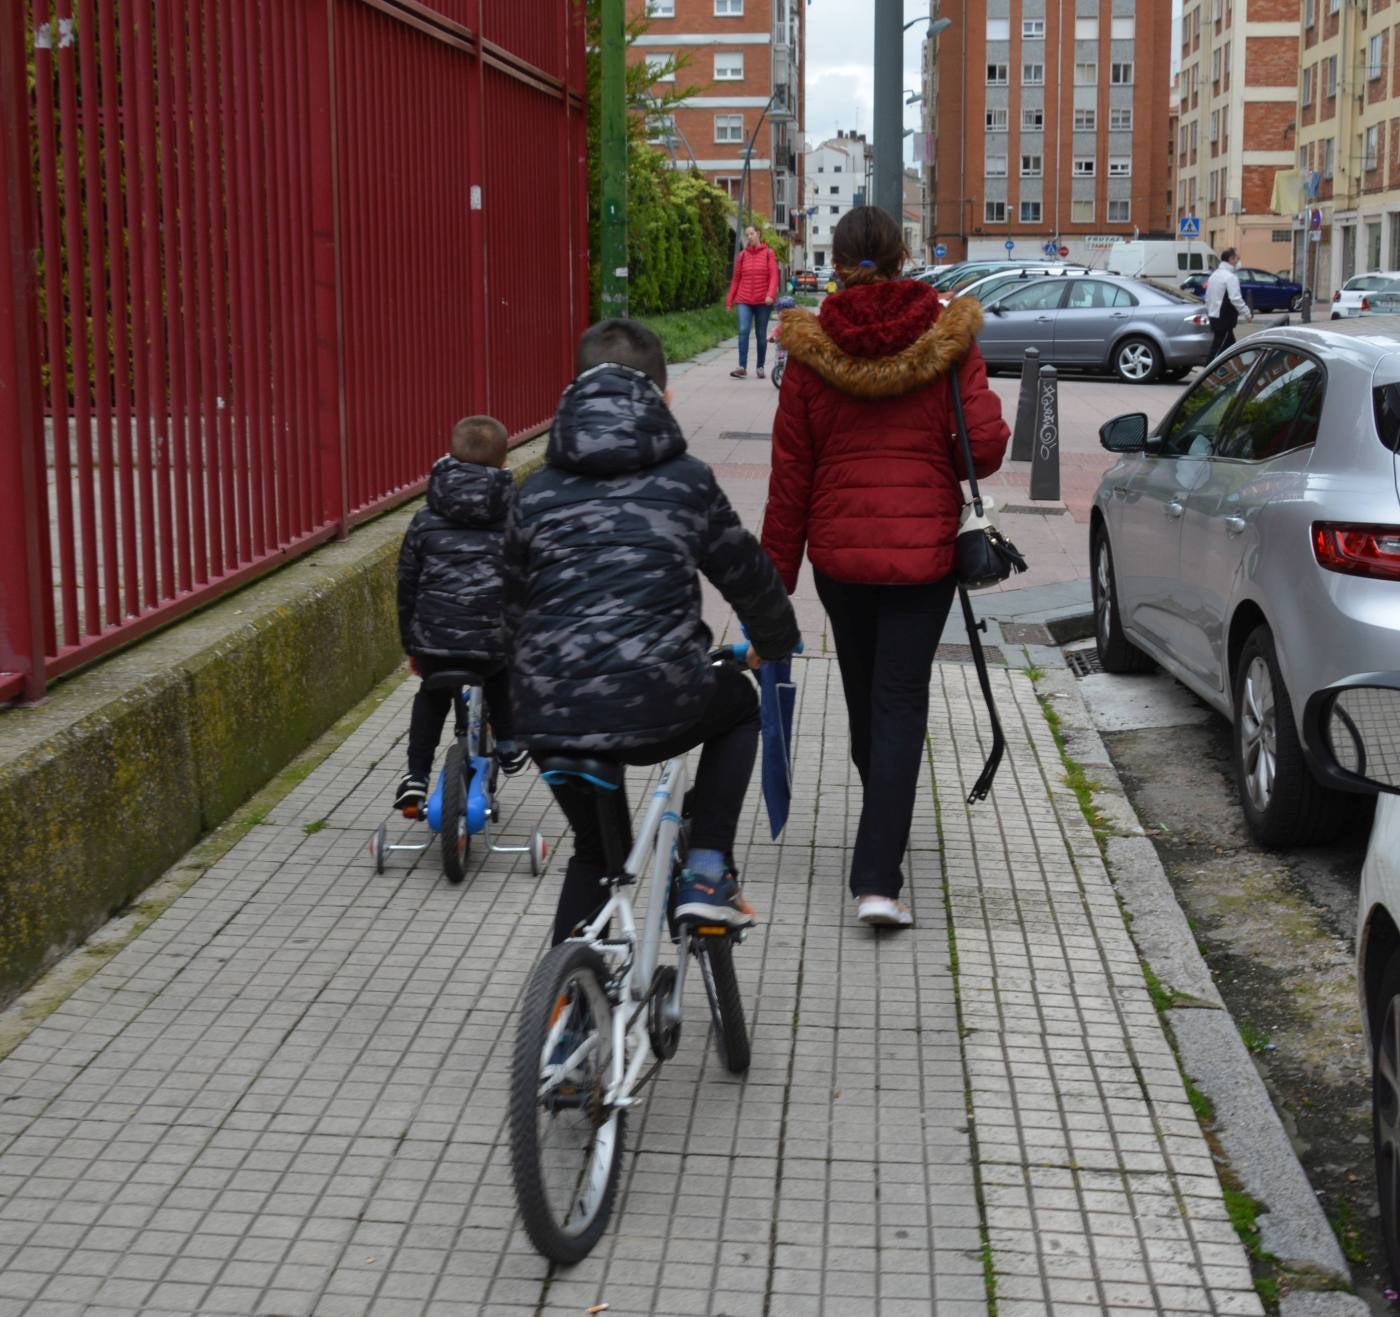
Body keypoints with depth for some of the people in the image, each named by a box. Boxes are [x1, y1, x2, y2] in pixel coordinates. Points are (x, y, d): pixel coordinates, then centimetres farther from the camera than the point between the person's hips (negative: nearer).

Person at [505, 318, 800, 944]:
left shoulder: (539, 490, 12)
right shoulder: (685, 479, 7)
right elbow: (750, 577, 17)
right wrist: (777, 643, 37)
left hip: (552, 716, 3)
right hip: (656, 705, -3)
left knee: (595, 849, 30)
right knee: (736, 702, 32)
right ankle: (706, 873, 19)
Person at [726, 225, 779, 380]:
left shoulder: (768, 253, 3)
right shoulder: (742, 255, 7)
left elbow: (773, 276, -5)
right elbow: (736, 279, 10)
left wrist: (770, 294, -20)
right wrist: (730, 300, 8)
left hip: (763, 301, -1)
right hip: (744, 300, 1)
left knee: (761, 335, 6)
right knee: (743, 331, -15)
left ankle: (760, 367, 16)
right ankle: (743, 367, -20)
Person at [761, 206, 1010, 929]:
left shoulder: (810, 350, -3)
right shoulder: (947, 338, -4)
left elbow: (790, 476, -1)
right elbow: (986, 444, -10)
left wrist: (776, 578, 5)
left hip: (838, 550, 1)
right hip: (923, 548, -1)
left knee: (864, 695, 19)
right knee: (900, 704, 0)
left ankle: (885, 827, 43)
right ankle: (877, 877, -10)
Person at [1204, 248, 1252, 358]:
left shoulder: (1214, 274, 15)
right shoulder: (1230, 277, -15)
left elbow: (1208, 297, 20)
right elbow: (1235, 299, -21)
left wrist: (1208, 313, 27)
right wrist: (1247, 313, -13)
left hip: (1214, 316, 10)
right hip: (1224, 319, -10)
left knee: (1230, 345, 16)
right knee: (1218, 348, -7)